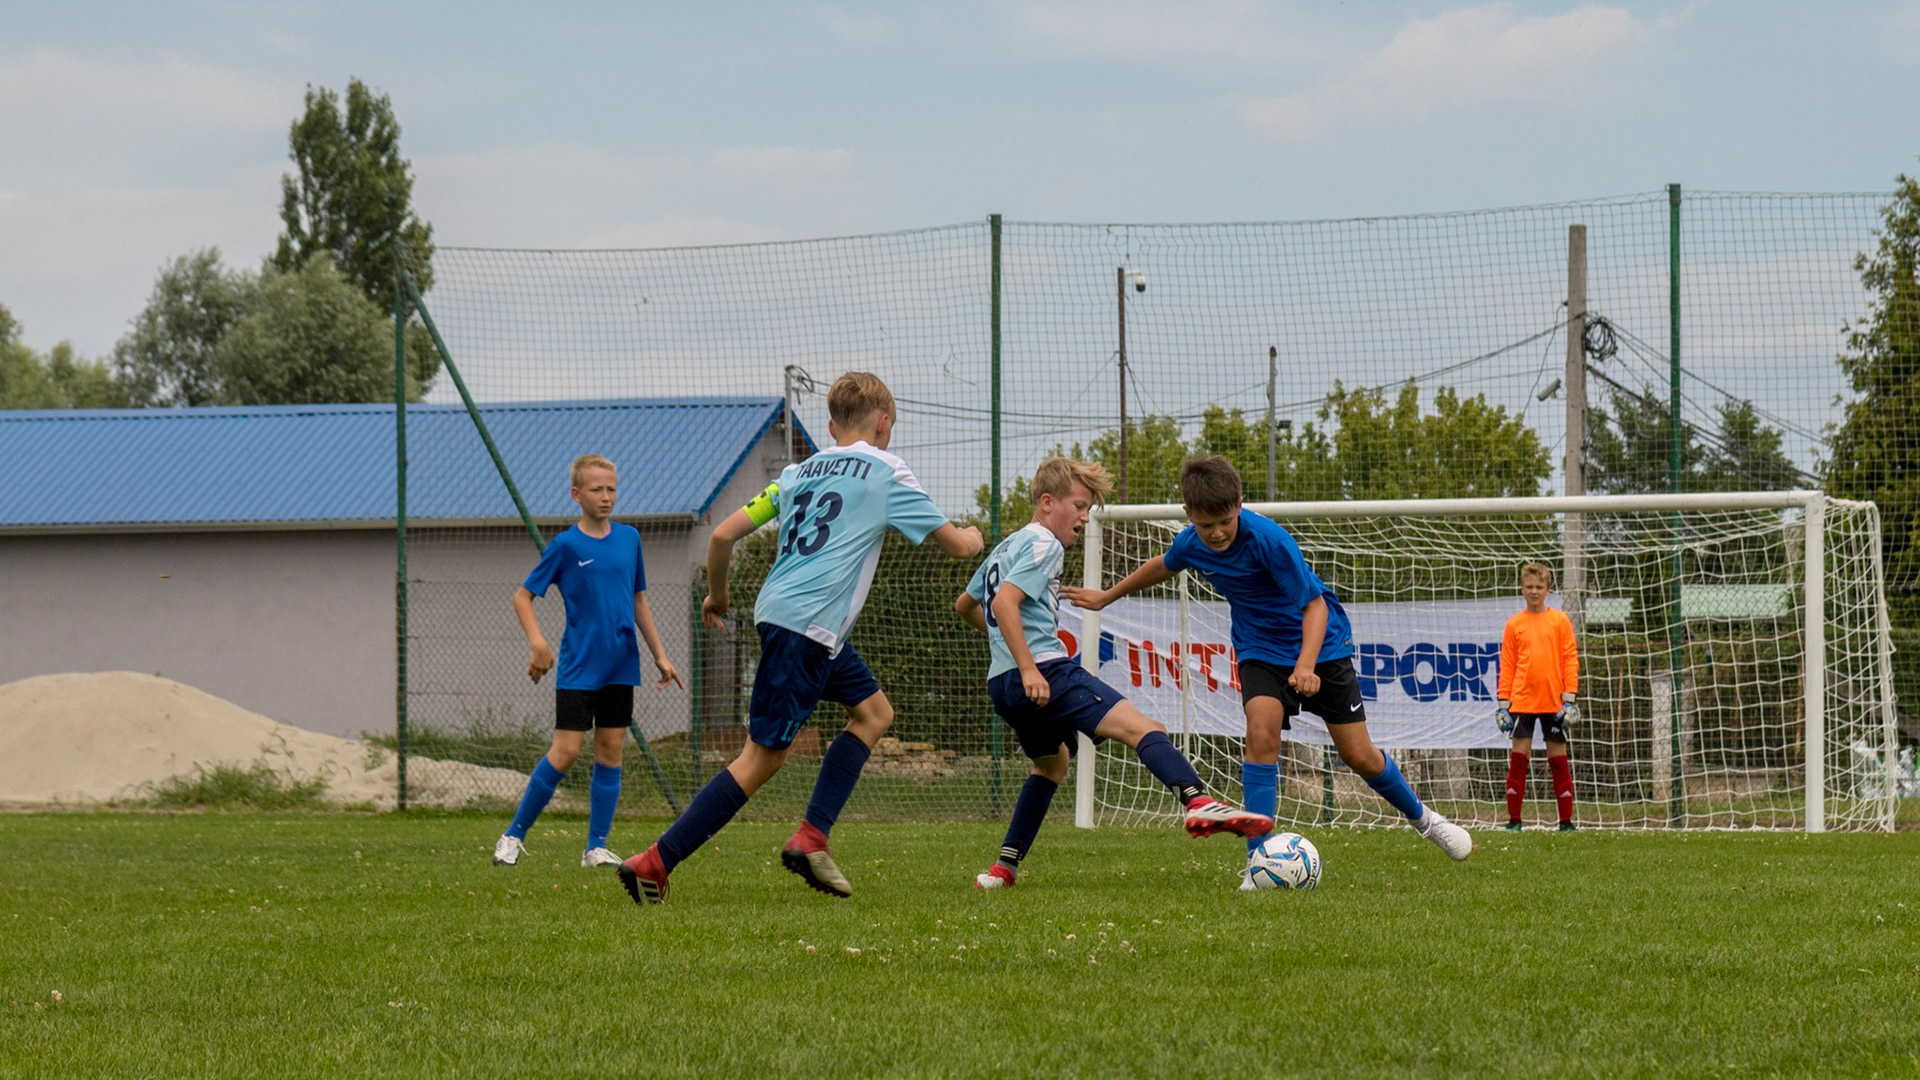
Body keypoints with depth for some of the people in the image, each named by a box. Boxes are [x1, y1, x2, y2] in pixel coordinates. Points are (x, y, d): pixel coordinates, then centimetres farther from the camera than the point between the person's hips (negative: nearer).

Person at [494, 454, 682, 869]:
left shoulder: (629, 538, 8)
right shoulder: (566, 546, -6)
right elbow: (522, 596, -3)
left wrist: (660, 655, 17)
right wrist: (537, 642, -17)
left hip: (620, 667, 5)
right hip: (578, 667, -5)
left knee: (610, 752, 3)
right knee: (566, 752, -10)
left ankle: (596, 847, 8)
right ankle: (514, 836, 0)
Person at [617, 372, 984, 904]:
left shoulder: (799, 472, 17)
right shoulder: (887, 473, 1)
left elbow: (724, 534, 12)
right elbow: (957, 545, 5)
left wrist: (717, 595, 28)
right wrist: (970, 536, 29)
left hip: (776, 612, 8)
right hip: (809, 623, -8)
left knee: (874, 712, 20)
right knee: (762, 757, -6)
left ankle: (811, 839, 9)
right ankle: (654, 863, -10)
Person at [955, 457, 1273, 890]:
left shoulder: (1006, 547, 26)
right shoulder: (1044, 545, -4)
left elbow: (964, 604, 38)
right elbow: (1004, 600, -19)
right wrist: (1028, 667, -24)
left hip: (1003, 683, 10)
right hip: (1046, 671, -10)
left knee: (1052, 762, 33)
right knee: (1142, 728, -22)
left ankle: (1004, 866, 28)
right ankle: (1197, 802, -47)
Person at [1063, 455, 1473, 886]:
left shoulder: (1269, 539, -29)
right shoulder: (1190, 544, -11)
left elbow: (1314, 604, -24)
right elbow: (1163, 566, 14)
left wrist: (1306, 666, -38)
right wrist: (1107, 596, 26)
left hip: (1320, 642, -3)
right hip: (1261, 650, 3)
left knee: (1360, 755, 0)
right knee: (1262, 732, -24)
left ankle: (1422, 817, 29)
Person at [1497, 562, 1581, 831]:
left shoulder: (1560, 620, 4)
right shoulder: (1514, 624, 6)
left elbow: (1570, 659, 2)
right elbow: (1507, 665, 7)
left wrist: (1569, 698, -5)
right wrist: (1504, 703, 1)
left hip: (1553, 702, 0)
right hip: (1522, 701, 0)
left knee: (1558, 759, 3)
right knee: (1519, 758, -3)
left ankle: (1566, 820, 9)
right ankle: (1514, 820, 1)